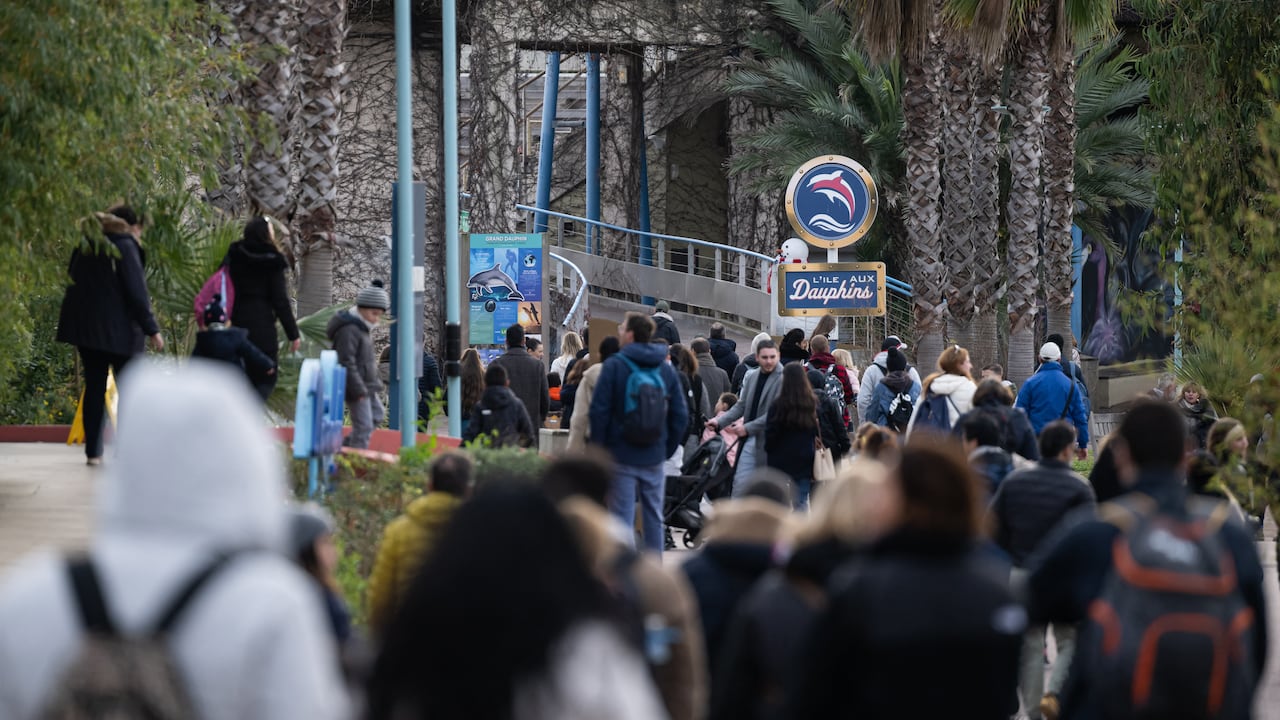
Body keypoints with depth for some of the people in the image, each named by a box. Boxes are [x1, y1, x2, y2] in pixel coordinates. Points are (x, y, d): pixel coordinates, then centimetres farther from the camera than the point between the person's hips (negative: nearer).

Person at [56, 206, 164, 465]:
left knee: (94, 386, 8)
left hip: (84, 326, 6)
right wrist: (151, 329, -9)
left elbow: (74, 282, 15)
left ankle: (93, 452, 5)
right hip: (117, 329, -6)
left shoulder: (85, 246, 12)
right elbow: (136, 291, -13)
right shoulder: (125, 247, -9)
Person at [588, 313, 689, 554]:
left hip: (621, 455, -4)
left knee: (622, 517, -1)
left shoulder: (614, 366, -7)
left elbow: (599, 410, -10)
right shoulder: (666, 369, 6)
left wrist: (597, 446, -1)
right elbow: (680, 415, 7)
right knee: (654, 517, 11)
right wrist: (668, 448, 13)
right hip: (654, 458, 4)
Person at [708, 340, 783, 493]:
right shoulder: (751, 377, 10)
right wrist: (719, 422, 0)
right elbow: (741, 406, 14)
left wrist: (748, 428, -19)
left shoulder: (782, 380, -12)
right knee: (739, 483, 3)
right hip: (749, 441, 6)